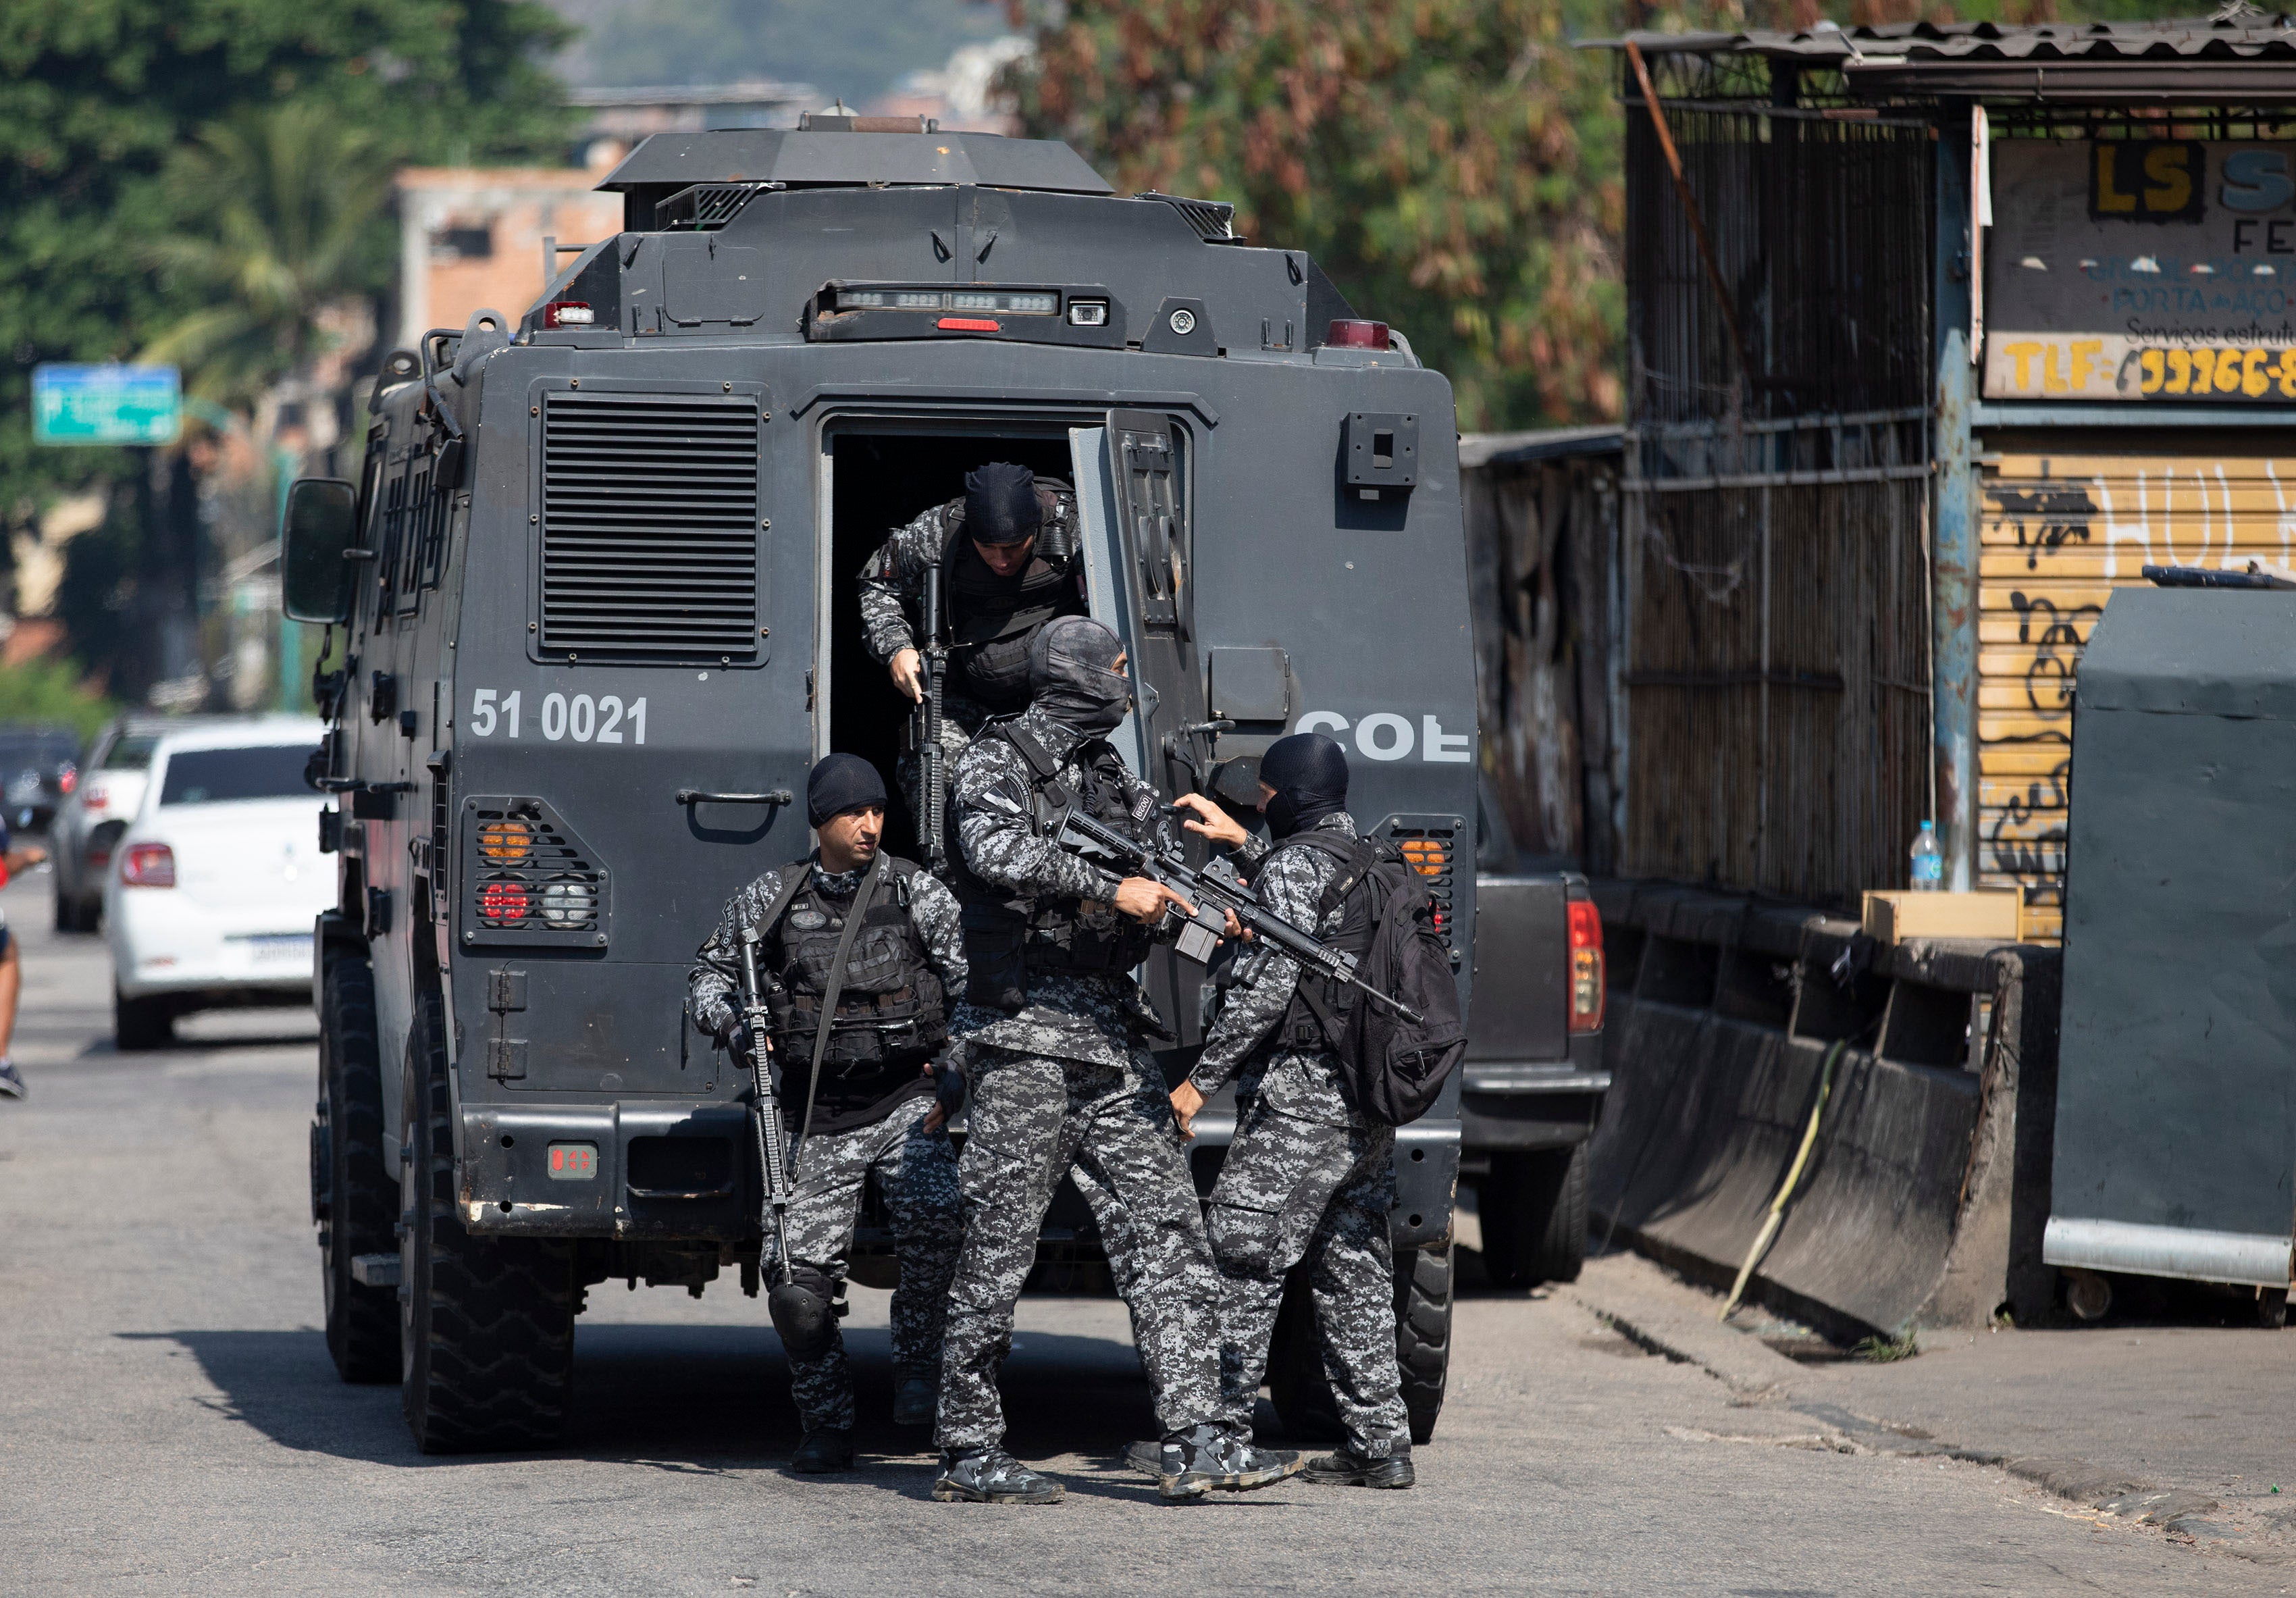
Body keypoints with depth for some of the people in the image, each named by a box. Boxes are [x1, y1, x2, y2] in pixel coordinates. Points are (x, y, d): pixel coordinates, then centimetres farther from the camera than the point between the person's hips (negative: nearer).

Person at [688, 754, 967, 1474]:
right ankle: (827, 1426, 11)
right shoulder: (771, 900, 3)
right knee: (799, 1264, -4)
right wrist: (733, 1028, -5)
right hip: (821, 1116, 2)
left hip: (906, 1099, -2)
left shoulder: (917, 893, 0)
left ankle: (918, 1365, -10)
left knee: (936, 1214, -28)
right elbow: (709, 973, 15)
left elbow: (973, 984, 2)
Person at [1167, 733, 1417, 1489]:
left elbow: (1268, 987, -18)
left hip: (1300, 1100, -9)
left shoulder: (1293, 865, -11)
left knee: (1243, 1262, -5)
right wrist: (1239, 843, 36)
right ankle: (1379, 1445, 8)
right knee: (1354, 1272, 10)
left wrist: (1201, 1080, -15)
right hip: (1372, 1101, 9)